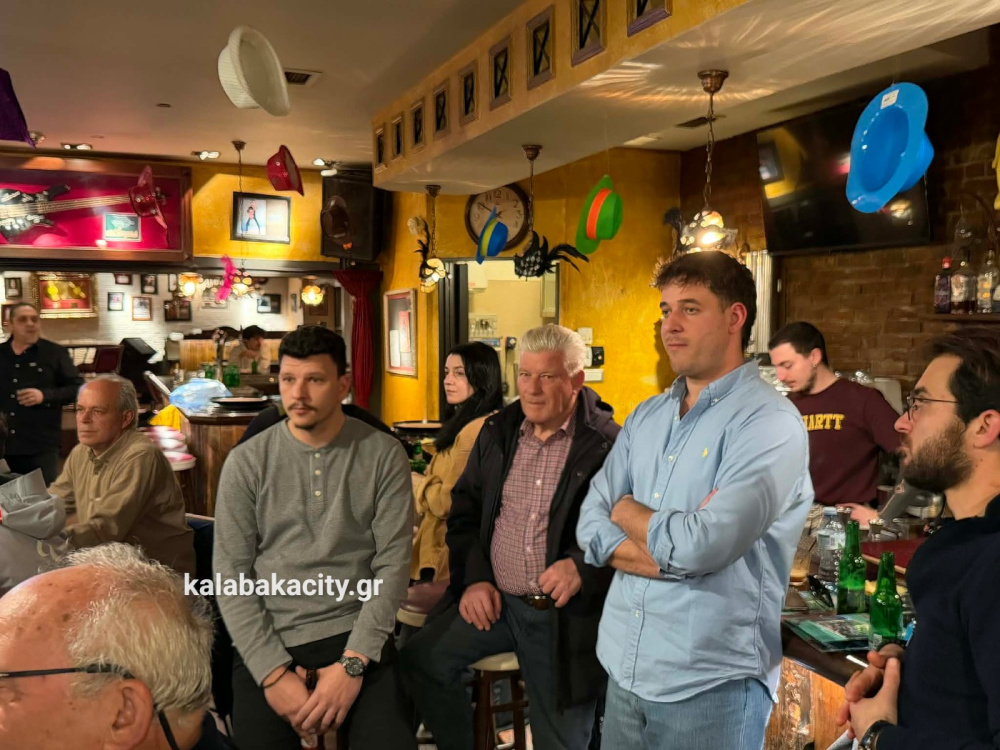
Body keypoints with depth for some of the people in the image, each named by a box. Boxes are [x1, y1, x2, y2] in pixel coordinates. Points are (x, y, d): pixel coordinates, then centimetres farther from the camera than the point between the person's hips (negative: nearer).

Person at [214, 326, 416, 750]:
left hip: (356, 635, -1)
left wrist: (352, 663, -14)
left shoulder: (383, 455, -2)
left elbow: (393, 564, -5)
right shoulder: (246, 462, 0)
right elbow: (231, 577, -1)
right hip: (266, 642, 1)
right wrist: (274, 672, -11)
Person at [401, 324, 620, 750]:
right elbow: (465, 510, 12)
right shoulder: (497, 432, 7)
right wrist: (473, 578, 0)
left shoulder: (608, 444, -12)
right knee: (420, 660, -7)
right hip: (495, 601, 5)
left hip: (566, 615, -4)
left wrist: (583, 566, -25)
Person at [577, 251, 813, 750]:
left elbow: (702, 546, -24)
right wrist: (671, 549, -16)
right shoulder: (646, 417, 8)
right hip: (624, 668, 6)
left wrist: (630, 512, -5)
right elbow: (591, 525, 1)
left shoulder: (770, 423, -14)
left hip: (710, 685, -6)